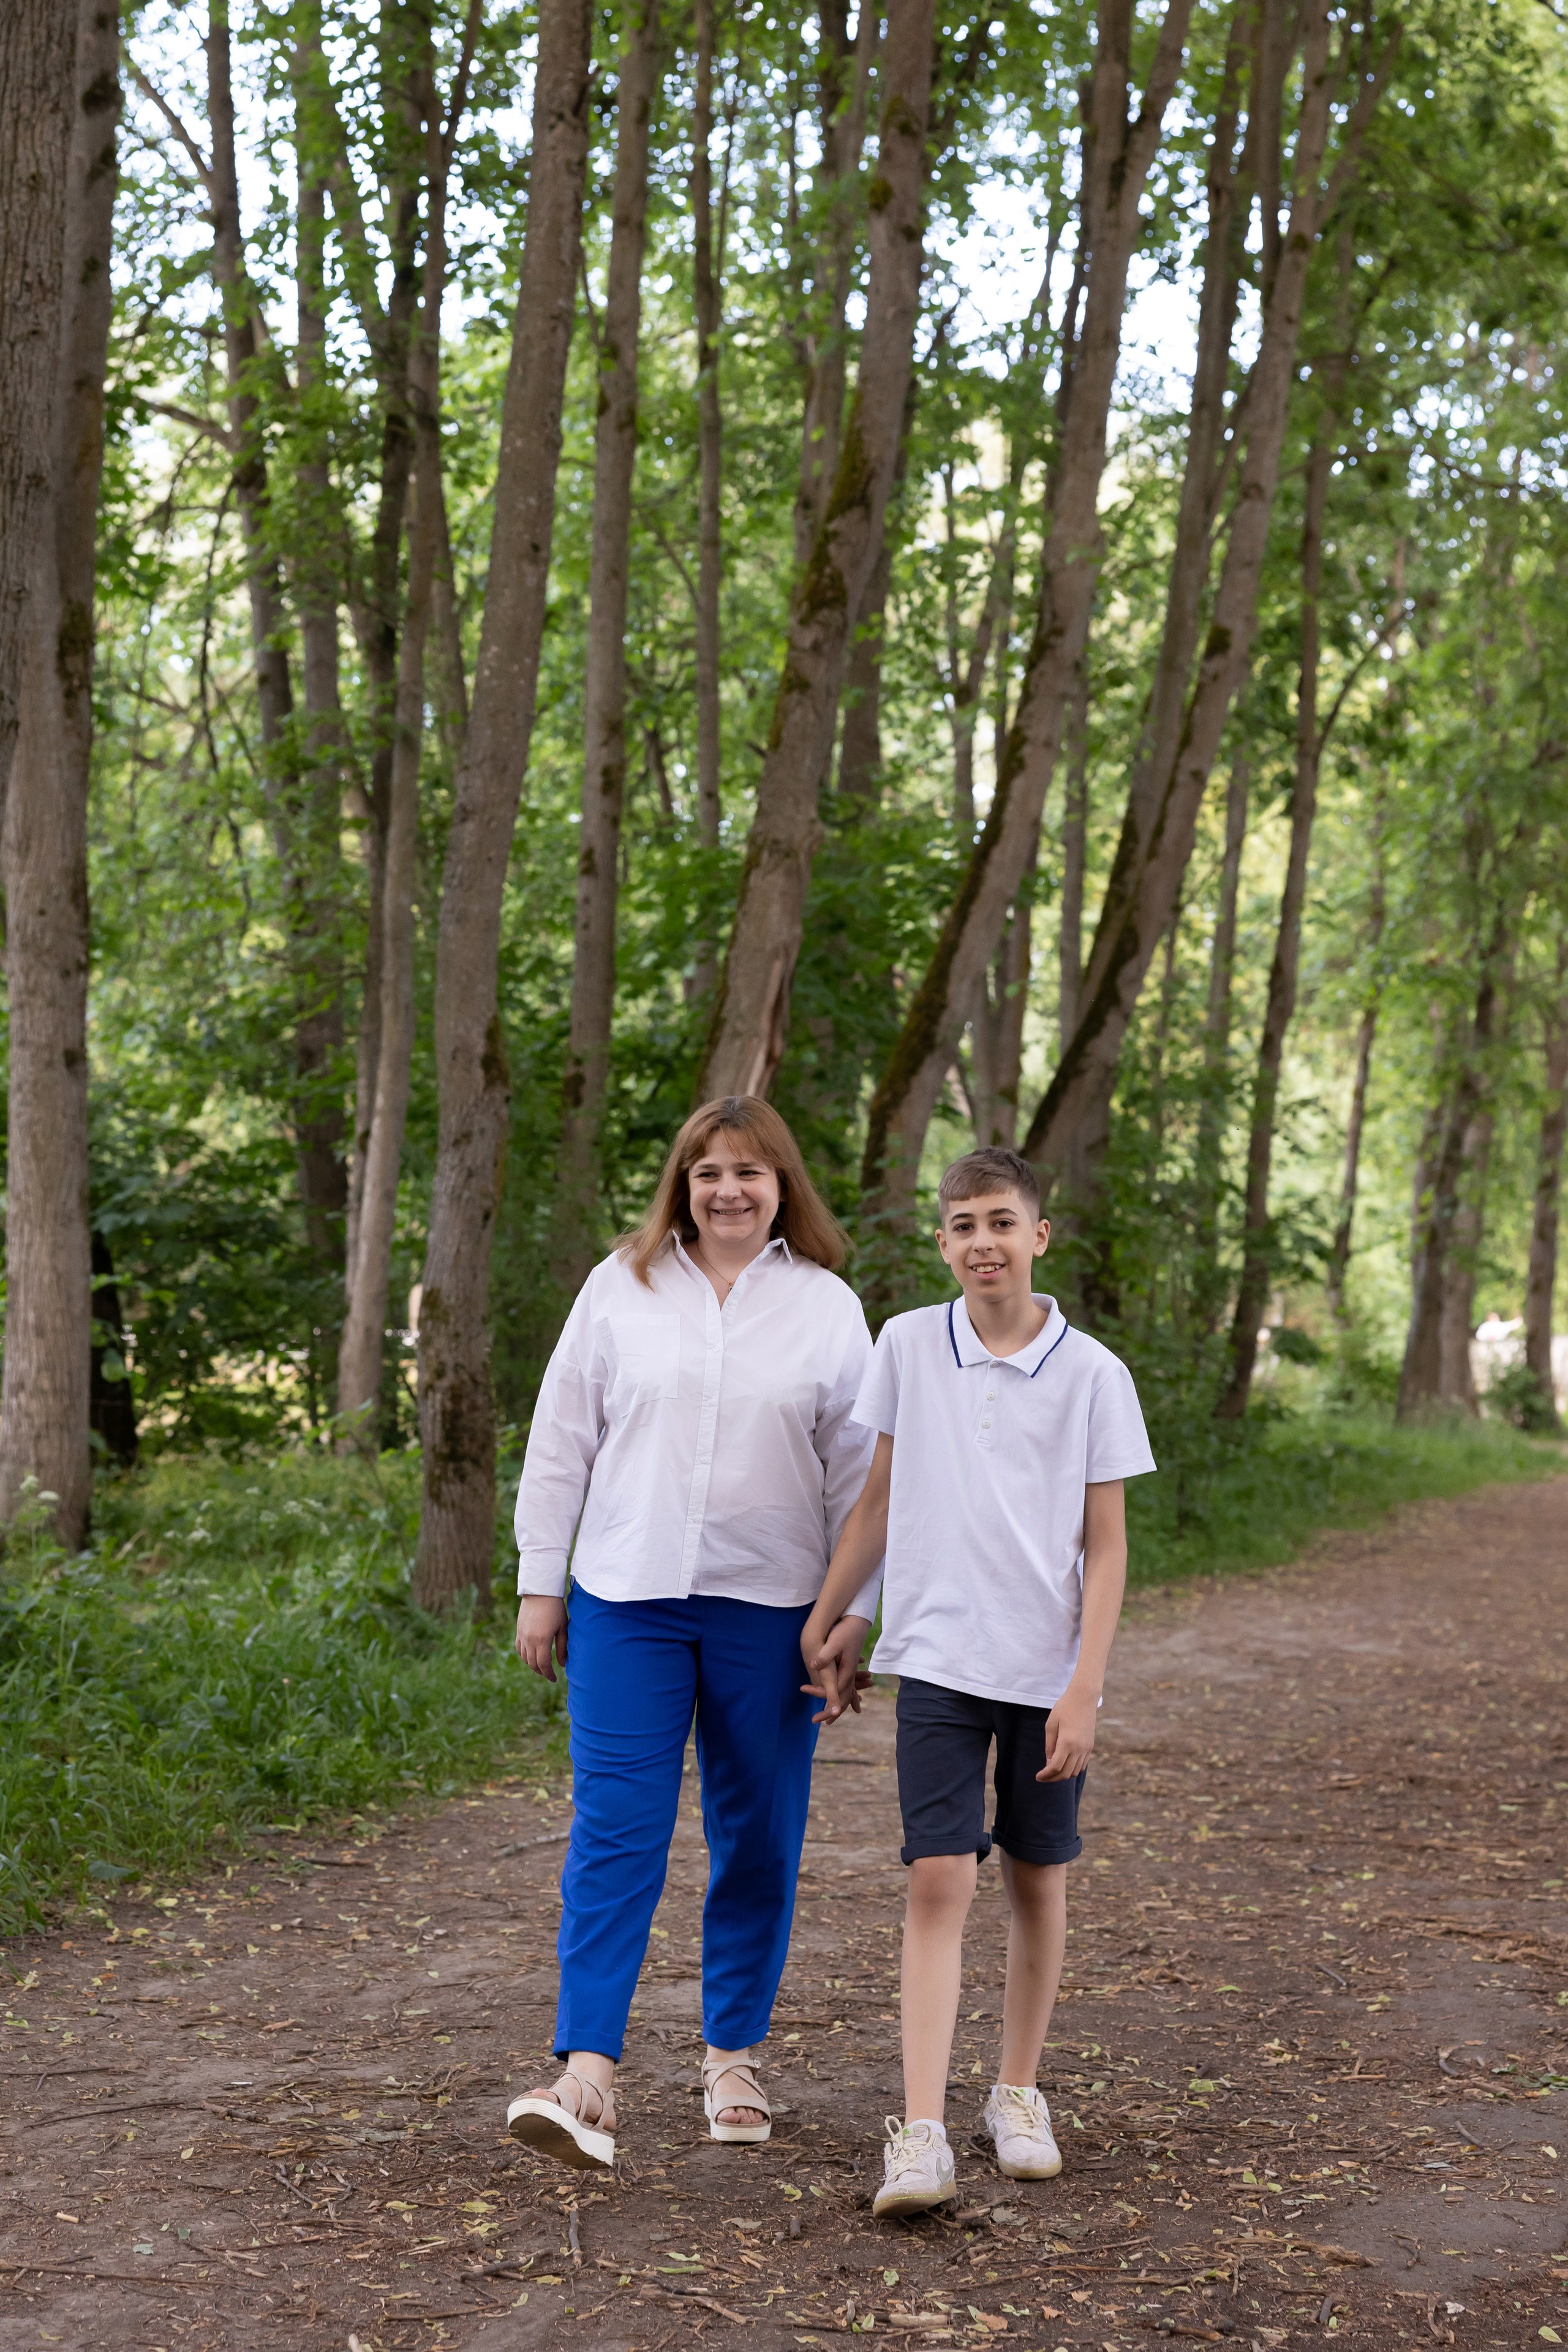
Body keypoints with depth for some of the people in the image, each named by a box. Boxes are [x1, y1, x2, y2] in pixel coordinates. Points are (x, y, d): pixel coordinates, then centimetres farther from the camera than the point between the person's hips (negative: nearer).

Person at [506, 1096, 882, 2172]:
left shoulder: (828, 1306, 4)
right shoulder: (621, 1288, 4)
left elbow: (857, 1474, 5)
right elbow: (561, 1442, 7)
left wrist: (856, 1614, 1)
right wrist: (539, 1586, 3)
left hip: (770, 1608, 1)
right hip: (628, 1600, 0)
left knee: (759, 1840, 8)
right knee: (615, 1835, -6)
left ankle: (735, 2058, 23)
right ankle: (588, 2078, -8)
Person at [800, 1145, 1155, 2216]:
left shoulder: (1093, 1374, -4)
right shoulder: (909, 1346, 1)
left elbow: (1106, 1546, -2)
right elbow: (880, 1497, 12)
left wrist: (1084, 1689, -8)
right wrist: (826, 1620, 14)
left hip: (1049, 1671, 0)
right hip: (938, 1659, 0)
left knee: (1039, 1879, 11)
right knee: (940, 1883, -8)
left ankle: (1020, 2091, 28)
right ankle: (922, 2134, -9)